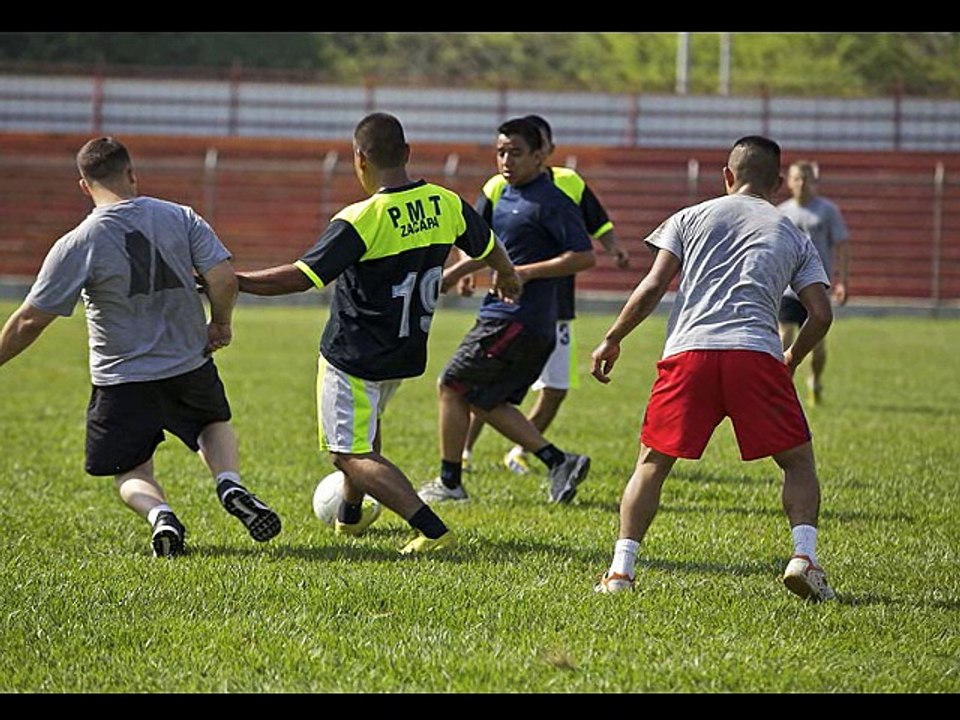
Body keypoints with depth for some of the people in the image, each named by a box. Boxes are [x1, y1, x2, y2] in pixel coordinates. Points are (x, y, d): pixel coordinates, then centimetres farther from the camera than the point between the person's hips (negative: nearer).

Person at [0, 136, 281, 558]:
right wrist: (221, 325, 7)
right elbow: (224, 279, -12)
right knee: (215, 424, 31)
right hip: (190, 366, 2)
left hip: (121, 379, -2)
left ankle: (159, 514, -18)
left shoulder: (76, 245, -12)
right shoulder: (180, 218, -6)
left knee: (131, 474, 16)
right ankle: (230, 484, 0)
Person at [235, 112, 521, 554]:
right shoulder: (447, 205, -5)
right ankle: (350, 515, 50)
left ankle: (432, 530, -15)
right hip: (407, 355, 7)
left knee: (351, 455, -1)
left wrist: (231, 281, -19)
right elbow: (489, 249, 14)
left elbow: (301, 278, -27)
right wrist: (507, 278, 38)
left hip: (353, 359, -7)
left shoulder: (359, 221, -24)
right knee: (366, 424, 32)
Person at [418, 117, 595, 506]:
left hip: (516, 322, -10)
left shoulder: (552, 203, -14)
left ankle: (449, 482, 8)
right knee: (485, 401, 12)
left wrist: (524, 273, -22)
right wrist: (454, 273, 27)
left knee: (453, 387, -2)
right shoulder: (505, 195, 15)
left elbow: (584, 256, -19)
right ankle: (559, 462, 10)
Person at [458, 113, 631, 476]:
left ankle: (520, 452, 22)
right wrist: (466, 270, -14)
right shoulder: (498, 187, -1)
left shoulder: (571, 184, 3)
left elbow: (599, 226, 12)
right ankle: (463, 451, 9)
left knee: (556, 389, 2)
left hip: (556, 306, 2)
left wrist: (615, 248, -9)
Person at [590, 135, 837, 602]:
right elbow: (821, 314, 11)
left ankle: (621, 568, 3)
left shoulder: (690, 218, 19)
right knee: (798, 461, 13)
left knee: (651, 463, 13)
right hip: (757, 353, 0)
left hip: (688, 353, 0)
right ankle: (803, 555, -7)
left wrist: (612, 340, 17)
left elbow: (653, 286, 8)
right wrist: (791, 361, 28)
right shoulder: (794, 236, 20)